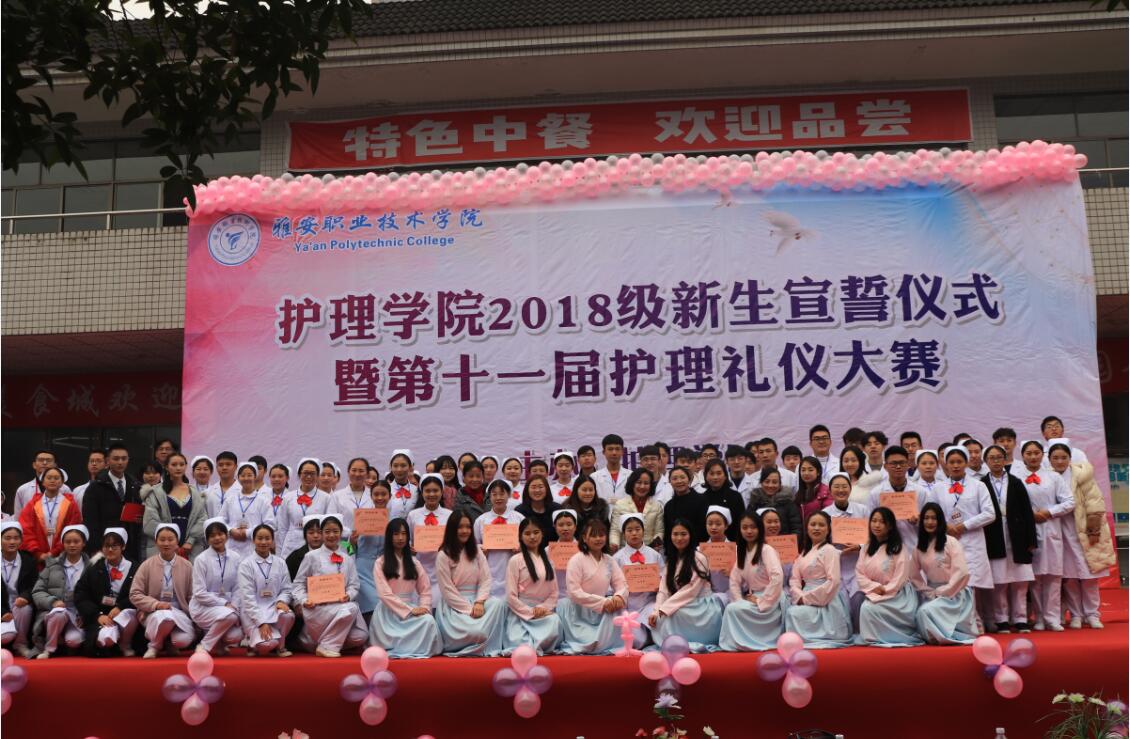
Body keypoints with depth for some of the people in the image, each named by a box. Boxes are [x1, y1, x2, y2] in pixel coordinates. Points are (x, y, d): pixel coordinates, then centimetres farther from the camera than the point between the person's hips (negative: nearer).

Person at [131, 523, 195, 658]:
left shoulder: (186, 566, 6)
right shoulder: (147, 565, 2)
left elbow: (192, 596, 10)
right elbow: (134, 595, -1)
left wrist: (193, 620, -2)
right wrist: (156, 604, -16)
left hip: (179, 613, 1)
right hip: (154, 613, -1)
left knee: (183, 640, -30)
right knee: (165, 617, -39)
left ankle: (171, 643, 10)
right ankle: (155, 645, -5)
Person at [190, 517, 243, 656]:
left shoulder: (235, 558, 2)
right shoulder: (201, 560, -9)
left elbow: (237, 588, 4)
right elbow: (200, 594, -12)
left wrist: (234, 607, -11)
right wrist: (225, 603, -15)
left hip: (227, 607, 4)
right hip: (203, 607, -4)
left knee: (236, 636, -22)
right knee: (229, 615, -34)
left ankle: (217, 643, 13)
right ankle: (204, 646, -12)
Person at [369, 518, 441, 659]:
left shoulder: (414, 562, 15)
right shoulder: (380, 563, 1)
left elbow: (425, 590, 11)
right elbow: (384, 593, -9)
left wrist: (424, 607, -11)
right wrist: (409, 610, -17)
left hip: (412, 607, 4)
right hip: (389, 610, -4)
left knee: (428, 621, -30)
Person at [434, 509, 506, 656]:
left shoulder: (476, 551, 10)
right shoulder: (443, 556, -6)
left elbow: (486, 579, 2)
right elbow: (447, 590, -10)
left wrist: (479, 602, -16)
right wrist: (469, 609, -16)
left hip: (475, 599, 5)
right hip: (454, 604, -5)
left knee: (497, 603, -28)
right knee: (476, 631, -31)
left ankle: (489, 649, -20)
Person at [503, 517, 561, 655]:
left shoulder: (548, 560, 14)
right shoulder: (515, 560, -1)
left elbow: (554, 592, 10)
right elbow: (511, 596, -5)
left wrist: (543, 608, -8)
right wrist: (530, 612, -12)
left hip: (544, 611, 5)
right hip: (521, 611, -5)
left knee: (554, 623, -33)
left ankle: (529, 645, -21)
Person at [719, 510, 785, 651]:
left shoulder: (766, 550, -12)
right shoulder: (742, 552, 11)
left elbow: (777, 577, -25)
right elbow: (734, 580, 6)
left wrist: (762, 601, -22)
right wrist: (739, 601, -9)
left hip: (769, 601, -7)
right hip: (751, 599, 7)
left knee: (733, 609, -24)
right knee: (731, 609, -18)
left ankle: (737, 642, -11)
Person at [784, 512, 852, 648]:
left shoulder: (829, 550, -5)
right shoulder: (804, 552, 16)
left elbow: (833, 581, -16)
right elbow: (794, 579, 9)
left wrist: (807, 598, -15)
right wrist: (800, 597, -13)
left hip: (825, 602, -6)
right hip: (806, 600, 6)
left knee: (796, 613, -27)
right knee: (790, 611, -21)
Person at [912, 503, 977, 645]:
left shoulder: (951, 543, -6)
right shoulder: (918, 548, 7)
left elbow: (961, 572, -13)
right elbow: (915, 577, 10)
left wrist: (942, 592, -14)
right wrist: (930, 592, -5)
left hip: (954, 593, -4)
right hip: (931, 594, 4)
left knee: (927, 612, -30)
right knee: (919, 616, -24)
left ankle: (946, 635, -6)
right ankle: (936, 636, 3)